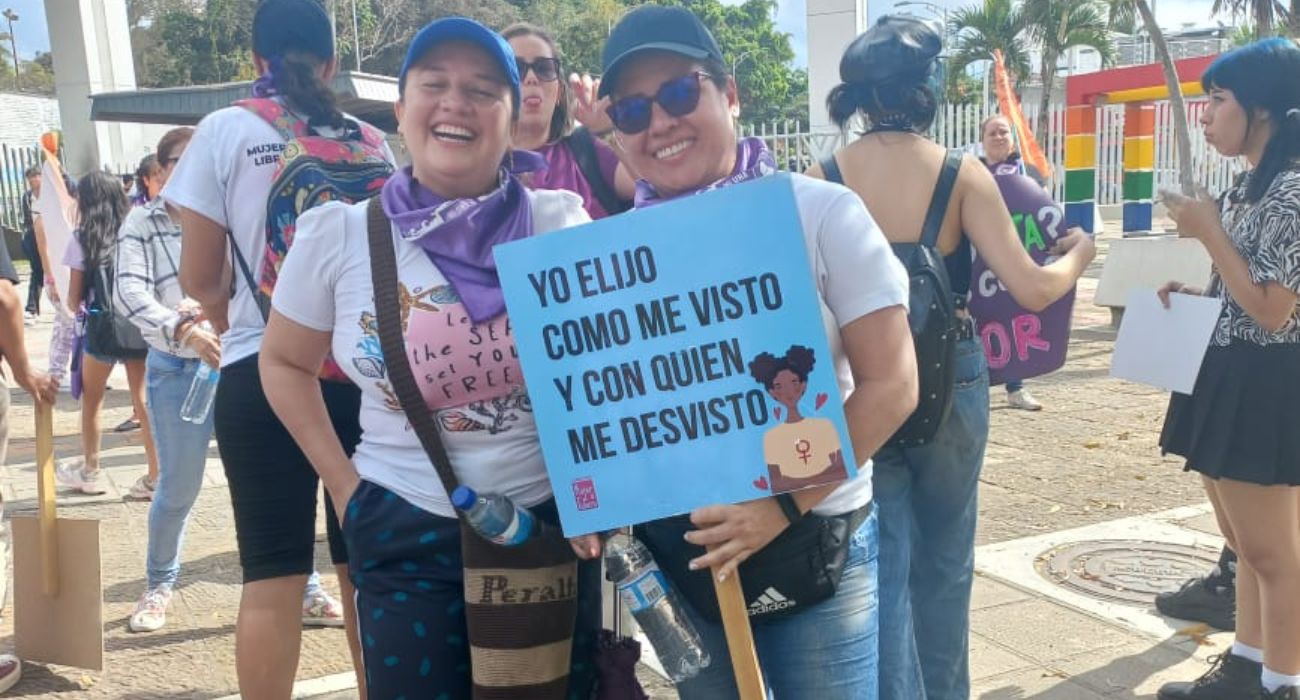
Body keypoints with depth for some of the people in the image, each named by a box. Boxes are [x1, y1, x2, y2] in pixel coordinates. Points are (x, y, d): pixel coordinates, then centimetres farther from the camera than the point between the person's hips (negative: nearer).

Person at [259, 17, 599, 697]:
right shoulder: (338, 234, -5)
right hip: (405, 535, 0)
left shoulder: (560, 223, -7)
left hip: (551, 520, 1)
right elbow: (285, 364, 9)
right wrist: (344, 486, 4)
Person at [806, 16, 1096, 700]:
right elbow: (1032, 289, -11)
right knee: (944, 558, 19)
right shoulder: (962, 173, -8)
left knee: (882, 563, 10)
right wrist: (1079, 252, 9)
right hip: (949, 380, 0)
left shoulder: (824, 179, -5)